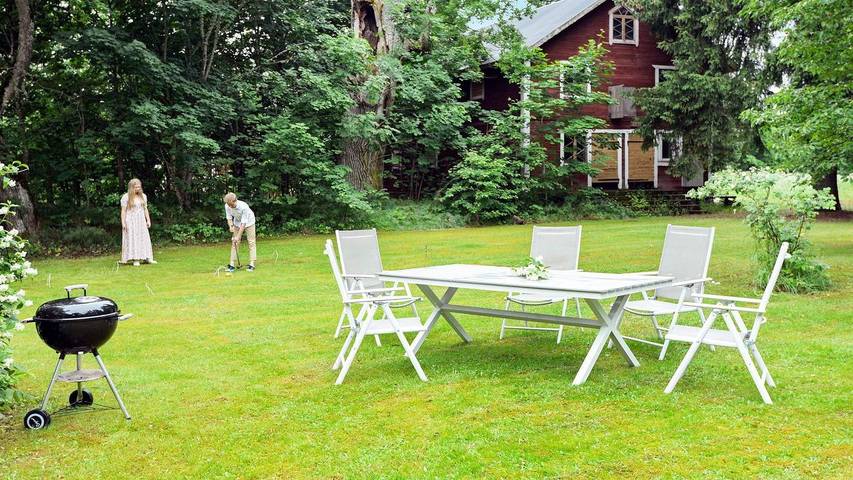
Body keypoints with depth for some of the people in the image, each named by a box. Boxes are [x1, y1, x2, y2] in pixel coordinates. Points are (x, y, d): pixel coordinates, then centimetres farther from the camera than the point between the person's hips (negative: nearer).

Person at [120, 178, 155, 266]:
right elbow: (123, 211, -6)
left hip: (141, 222, 5)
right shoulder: (126, 197, -6)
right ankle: (135, 259, -6)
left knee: (144, 238, 4)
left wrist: (148, 220, 8)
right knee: (132, 239, -5)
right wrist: (123, 223, -11)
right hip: (130, 222, -5)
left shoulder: (143, 196, 10)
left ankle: (147, 258, 7)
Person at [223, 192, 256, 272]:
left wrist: (238, 236, -35)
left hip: (248, 222, -4)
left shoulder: (244, 206, -38)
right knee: (234, 242, -1)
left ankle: (252, 264, -6)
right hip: (237, 222, 4)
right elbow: (229, 217, -8)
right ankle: (232, 264, 0)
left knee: (251, 242, -7)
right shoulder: (227, 206, -24)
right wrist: (231, 225, -29)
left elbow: (243, 223, -34)